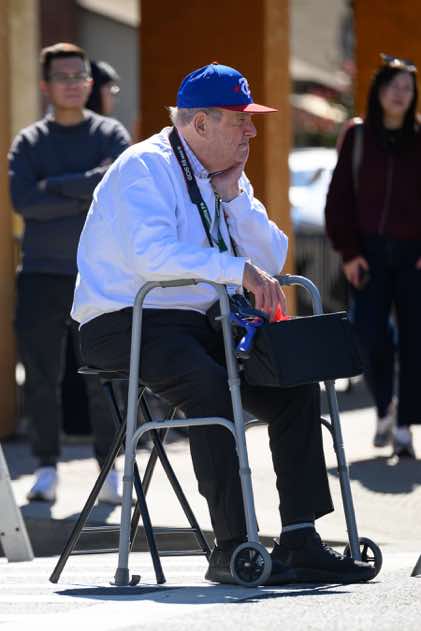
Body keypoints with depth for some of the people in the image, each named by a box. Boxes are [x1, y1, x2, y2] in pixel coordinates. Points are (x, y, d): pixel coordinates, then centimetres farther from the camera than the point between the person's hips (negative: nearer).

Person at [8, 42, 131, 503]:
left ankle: (110, 470, 4)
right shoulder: (28, 142, 9)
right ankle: (46, 469, 10)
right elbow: (23, 201, -7)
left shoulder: (110, 135, 8)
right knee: (41, 378, 1)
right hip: (41, 274, 1)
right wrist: (87, 196, -10)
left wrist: (54, 186, -9)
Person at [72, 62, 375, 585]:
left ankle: (299, 541, -11)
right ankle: (230, 549, -33)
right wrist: (238, 269, -33)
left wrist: (233, 194, -3)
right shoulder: (145, 167, -12)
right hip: (124, 324, -8)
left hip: (194, 326, 8)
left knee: (296, 387, -9)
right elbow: (151, 253, -30)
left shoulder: (224, 176, 14)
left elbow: (271, 261, 8)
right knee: (211, 386, -34)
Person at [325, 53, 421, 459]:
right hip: (369, 252, 0)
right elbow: (340, 196, 5)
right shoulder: (357, 137, 6)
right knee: (371, 335, -8)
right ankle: (384, 409, 17)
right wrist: (348, 251, -3)